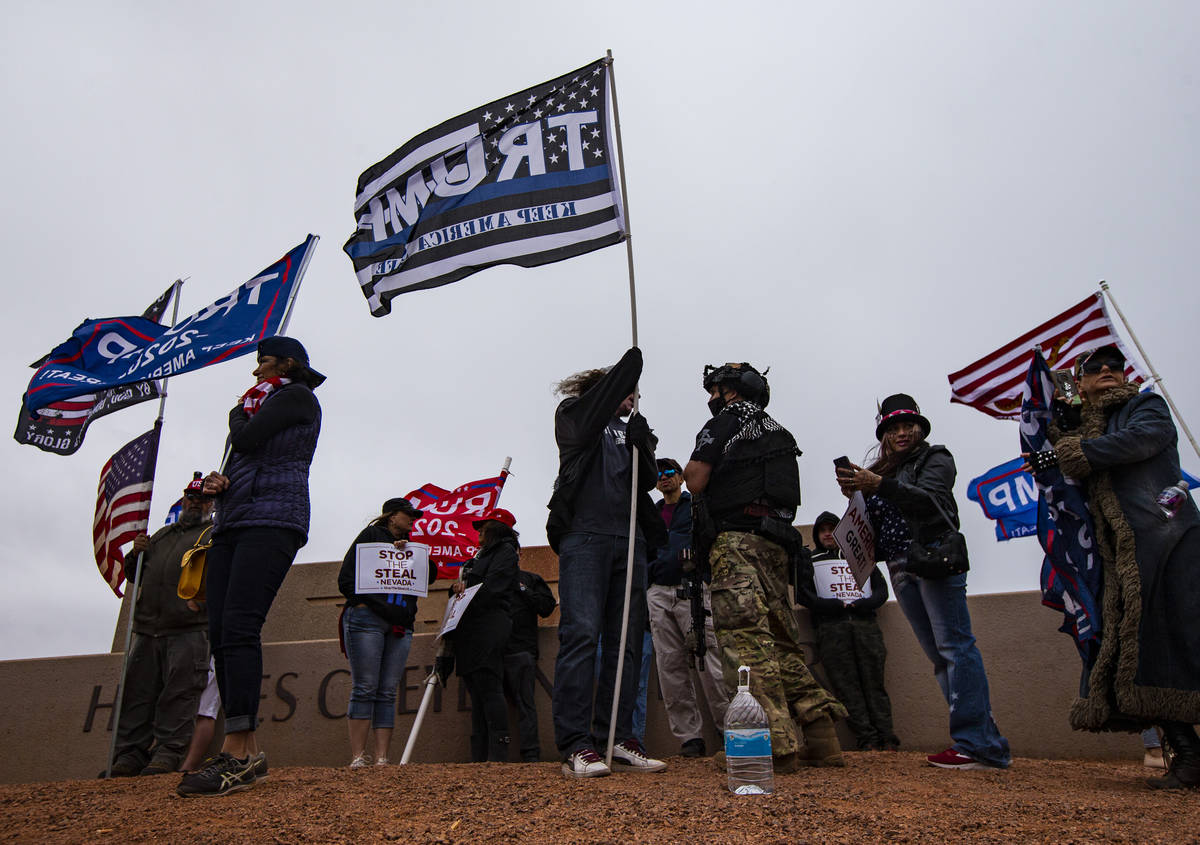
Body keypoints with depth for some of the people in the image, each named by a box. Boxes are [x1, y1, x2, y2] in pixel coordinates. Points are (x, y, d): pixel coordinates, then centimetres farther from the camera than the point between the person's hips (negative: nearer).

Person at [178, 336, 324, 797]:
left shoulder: (297, 395, 4)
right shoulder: (261, 406, 30)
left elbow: (245, 439, -9)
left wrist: (238, 412, 14)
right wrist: (217, 482, 6)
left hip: (271, 519, -9)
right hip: (232, 523, 9)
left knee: (239, 628, -20)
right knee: (220, 634, -1)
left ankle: (237, 751, -21)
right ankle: (247, 751, 1)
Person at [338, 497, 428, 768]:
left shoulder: (410, 546, 25)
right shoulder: (370, 535, 9)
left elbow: (430, 575, 13)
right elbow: (346, 578, 2)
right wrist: (363, 604, -10)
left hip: (400, 627, 5)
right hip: (367, 620, -5)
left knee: (387, 693, 1)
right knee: (364, 689, -8)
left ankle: (381, 758, -1)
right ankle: (358, 756, -5)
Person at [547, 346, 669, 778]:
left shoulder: (633, 431, 24)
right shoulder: (572, 417, 14)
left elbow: (648, 481, 12)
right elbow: (593, 411, -5)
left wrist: (640, 443, -4)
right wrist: (629, 365, 1)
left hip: (629, 540, 5)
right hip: (584, 536, -5)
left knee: (627, 641, 1)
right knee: (581, 635, -13)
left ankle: (620, 741, 6)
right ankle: (576, 746, -10)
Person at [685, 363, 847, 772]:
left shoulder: (724, 423, 3)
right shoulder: (778, 432, 28)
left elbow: (696, 481, -6)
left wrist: (692, 468, 16)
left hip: (736, 539, -9)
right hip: (776, 542, 9)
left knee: (745, 637, -14)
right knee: (781, 638, 9)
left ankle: (773, 742, -21)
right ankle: (818, 735, 4)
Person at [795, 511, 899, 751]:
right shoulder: (809, 562, 22)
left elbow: (881, 590, 16)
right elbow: (804, 596, 8)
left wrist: (857, 605, -3)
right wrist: (840, 605, -3)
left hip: (866, 624, 1)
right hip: (831, 626, -1)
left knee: (874, 682, -9)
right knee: (847, 685, -12)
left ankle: (887, 739, -12)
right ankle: (868, 741, -15)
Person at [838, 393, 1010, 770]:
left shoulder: (935, 458, 4)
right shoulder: (883, 471, 20)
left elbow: (928, 499, -16)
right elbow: (873, 525, 14)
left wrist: (879, 486, -28)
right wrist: (855, 495, -5)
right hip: (901, 567, 6)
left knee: (954, 646, -12)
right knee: (938, 654, 4)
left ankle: (978, 744, -12)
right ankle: (981, 740, 8)